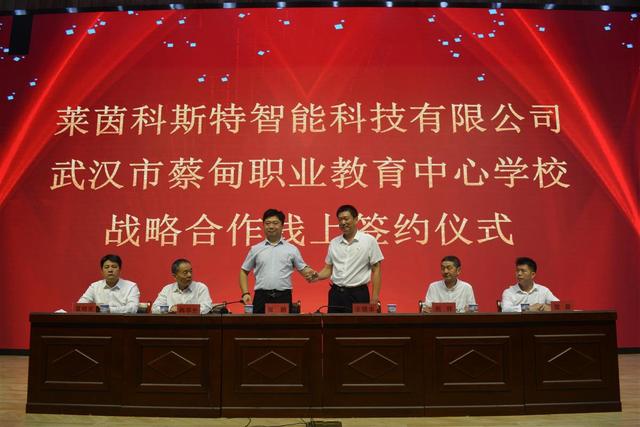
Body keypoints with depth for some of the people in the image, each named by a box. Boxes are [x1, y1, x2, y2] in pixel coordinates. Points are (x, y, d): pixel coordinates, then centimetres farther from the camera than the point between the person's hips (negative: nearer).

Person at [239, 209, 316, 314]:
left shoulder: (292, 249, 7)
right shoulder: (255, 249, 9)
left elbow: (303, 268, 10)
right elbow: (244, 271, 14)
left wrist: (310, 273, -14)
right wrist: (245, 293, 2)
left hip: (283, 297, 0)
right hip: (261, 297, 1)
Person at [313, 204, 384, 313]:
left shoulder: (369, 240, -4)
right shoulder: (333, 243, 8)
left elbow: (376, 270, -4)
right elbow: (328, 269, 13)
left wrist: (375, 297, -9)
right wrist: (317, 276, -8)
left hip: (358, 294, -4)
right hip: (336, 293, 4)